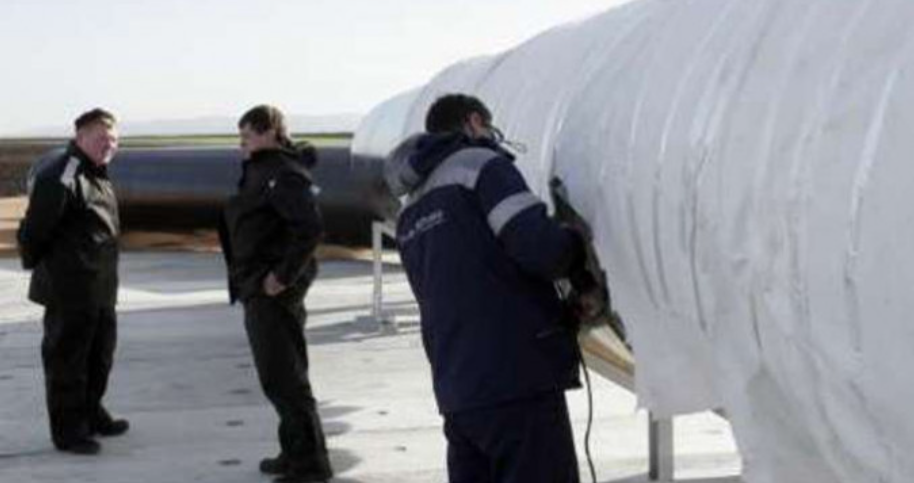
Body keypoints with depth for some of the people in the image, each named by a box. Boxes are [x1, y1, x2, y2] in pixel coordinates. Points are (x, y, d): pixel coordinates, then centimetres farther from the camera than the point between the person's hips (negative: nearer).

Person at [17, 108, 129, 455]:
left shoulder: (98, 177, 14)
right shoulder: (61, 176, -19)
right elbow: (35, 227, -20)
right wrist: (35, 264, -8)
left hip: (100, 290, 10)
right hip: (69, 291, -10)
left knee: (100, 354, 20)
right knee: (67, 360, 1)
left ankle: (91, 415, 36)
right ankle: (68, 431, 10)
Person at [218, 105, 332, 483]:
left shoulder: (283, 174, -15)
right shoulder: (260, 171, 16)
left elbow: (310, 228, -27)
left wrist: (284, 276, -23)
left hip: (273, 291, -10)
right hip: (259, 291, 10)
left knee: (282, 377, -7)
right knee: (282, 375, 17)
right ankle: (296, 452, 28)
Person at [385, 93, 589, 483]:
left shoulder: (410, 216, 21)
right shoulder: (481, 167, -3)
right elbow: (539, 247, -17)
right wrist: (578, 247, 4)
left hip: (456, 396, 8)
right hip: (518, 381, -8)